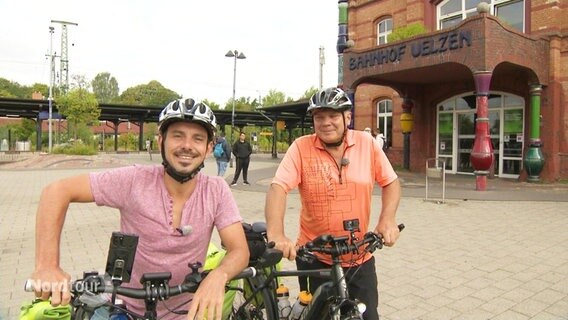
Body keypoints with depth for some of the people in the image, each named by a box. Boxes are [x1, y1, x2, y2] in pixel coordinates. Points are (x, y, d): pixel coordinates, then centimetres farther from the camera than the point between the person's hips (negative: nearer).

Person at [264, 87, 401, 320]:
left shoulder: (367, 143, -5)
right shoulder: (301, 147, -12)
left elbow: (391, 182, 3)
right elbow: (278, 188, -21)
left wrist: (388, 219, -13)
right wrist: (276, 234, -35)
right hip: (314, 255, -1)